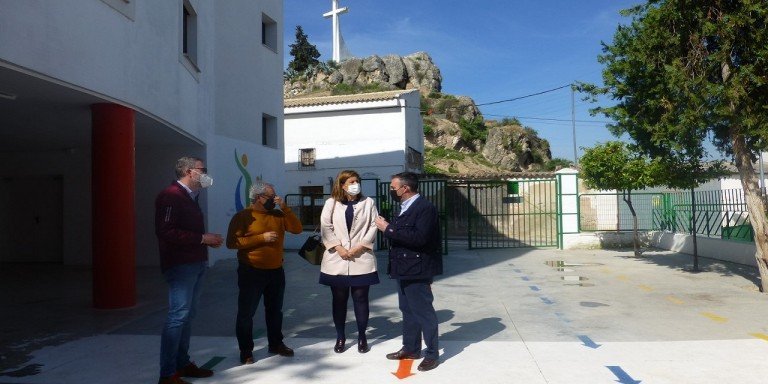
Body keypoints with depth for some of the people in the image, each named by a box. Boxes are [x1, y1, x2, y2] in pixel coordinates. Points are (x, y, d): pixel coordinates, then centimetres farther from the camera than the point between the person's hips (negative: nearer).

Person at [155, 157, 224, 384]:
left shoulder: (189, 197, 19)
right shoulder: (171, 196, -12)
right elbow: (166, 232, -22)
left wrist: (208, 240, 5)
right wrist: (202, 238, -18)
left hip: (196, 264, 9)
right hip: (181, 265, -9)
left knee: (187, 315, 13)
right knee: (178, 316, -8)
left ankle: (182, 363, 22)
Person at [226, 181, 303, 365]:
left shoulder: (278, 215, 7)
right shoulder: (242, 217, -8)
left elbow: (297, 229, 0)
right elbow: (231, 242, -16)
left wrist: (285, 208, -9)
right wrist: (261, 238, -21)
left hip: (276, 271, 5)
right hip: (251, 272, -5)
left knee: (275, 310, 16)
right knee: (246, 313, 2)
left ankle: (275, 344, 31)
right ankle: (246, 351, 15)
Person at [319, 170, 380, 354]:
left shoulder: (368, 202, 5)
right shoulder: (331, 203, 5)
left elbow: (373, 226, 0)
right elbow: (325, 227, 0)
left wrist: (361, 246, -11)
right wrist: (338, 247, -11)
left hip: (361, 258, 0)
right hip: (337, 258, 1)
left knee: (360, 298, 4)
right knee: (339, 298, 8)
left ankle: (362, 336, 18)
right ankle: (340, 337, 21)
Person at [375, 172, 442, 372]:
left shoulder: (425, 207, -17)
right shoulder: (405, 208, 14)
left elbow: (419, 237, -28)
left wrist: (389, 229, -24)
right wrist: (387, 227, -2)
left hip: (417, 271, -10)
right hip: (404, 269, 10)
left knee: (424, 312, 0)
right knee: (408, 310, 18)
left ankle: (432, 354, 12)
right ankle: (411, 348, 31)